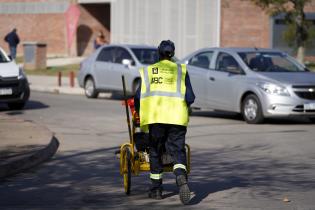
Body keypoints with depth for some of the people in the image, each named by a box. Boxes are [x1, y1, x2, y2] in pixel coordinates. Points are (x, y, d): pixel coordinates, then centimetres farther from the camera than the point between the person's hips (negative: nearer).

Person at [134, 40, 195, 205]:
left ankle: (156, 189, 19)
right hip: (177, 116, 0)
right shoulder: (181, 70, 10)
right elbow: (190, 97, 5)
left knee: (155, 152, 13)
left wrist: (139, 114, 25)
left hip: (156, 116, 0)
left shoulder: (148, 71, 10)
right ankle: (181, 179, -26)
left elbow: (138, 96, 8)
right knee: (178, 151, 2)